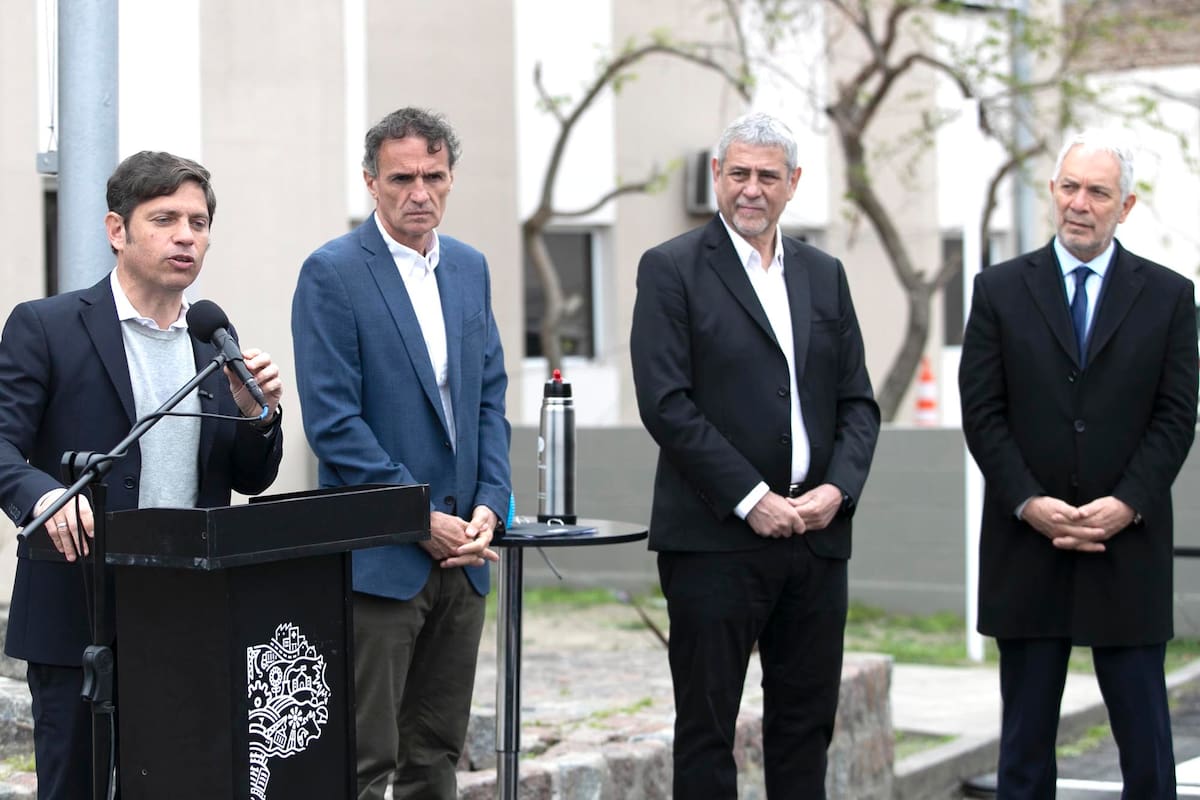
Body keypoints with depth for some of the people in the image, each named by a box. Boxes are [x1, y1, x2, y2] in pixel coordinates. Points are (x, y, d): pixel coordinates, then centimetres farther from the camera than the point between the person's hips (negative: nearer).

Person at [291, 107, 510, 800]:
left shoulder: (470, 267, 13)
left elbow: (489, 400, 14)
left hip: (461, 552, 6)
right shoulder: (332, 273, -7)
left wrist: (490, 507, -1)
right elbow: (333, 421, -13)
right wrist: (422, 518, -14)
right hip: (378, 555, -6)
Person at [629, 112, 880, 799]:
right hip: (715, 538, -5)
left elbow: (858, 402, 12)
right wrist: (751, 499, -15)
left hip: (817, 535, 5)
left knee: (807, 725, 10)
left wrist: (837, 490, -5)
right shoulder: (671, 269, -2)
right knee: (707, 727, 2)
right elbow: (666, 403, -11)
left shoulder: (825, 274, 14)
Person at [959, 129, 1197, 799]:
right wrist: (1029, 503, -11)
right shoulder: (1001, 290, 6)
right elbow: (982, 412, 0)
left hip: (1129, 548, 0)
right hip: (1027, 547, 0)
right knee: (1026, 742, 7)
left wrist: (1127, 504, -12)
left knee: (1146, 742, 2)